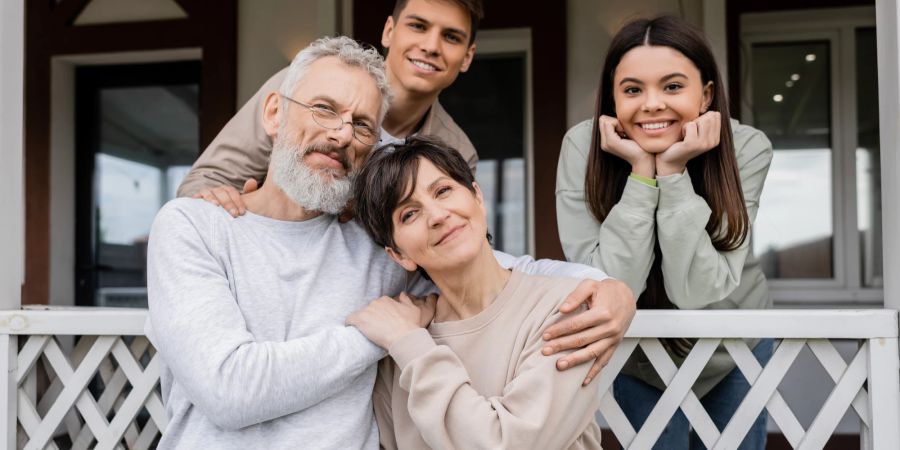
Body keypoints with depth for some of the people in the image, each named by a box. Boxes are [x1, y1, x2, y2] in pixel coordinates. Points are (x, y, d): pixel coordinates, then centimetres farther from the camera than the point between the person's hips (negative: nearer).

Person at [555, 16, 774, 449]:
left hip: (736, 346, 1)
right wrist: (641, 171, -35)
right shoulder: (583, 146, -24)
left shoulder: (746, 148, -23)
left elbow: (697, 293, -29)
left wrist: (674, 172, -36)